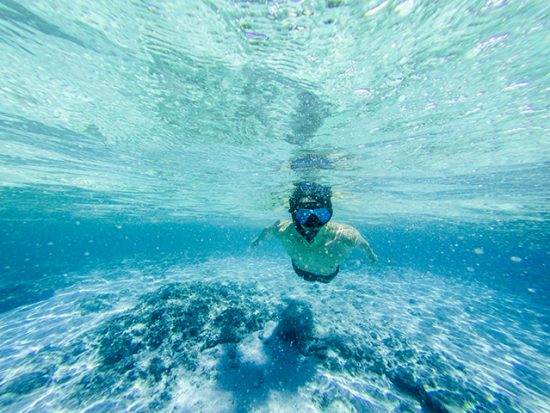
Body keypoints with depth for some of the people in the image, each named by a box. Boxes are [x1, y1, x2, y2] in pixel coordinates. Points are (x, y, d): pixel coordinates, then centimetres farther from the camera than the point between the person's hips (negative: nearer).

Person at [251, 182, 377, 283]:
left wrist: (370, 254, 2)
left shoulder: (345, 235, -44)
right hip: (300, 271, 1)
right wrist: (259, 238, 4)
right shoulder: (282, 229, -42)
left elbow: (363, 243, -19)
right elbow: (267, 231, -17)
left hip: (329, 276, 0)